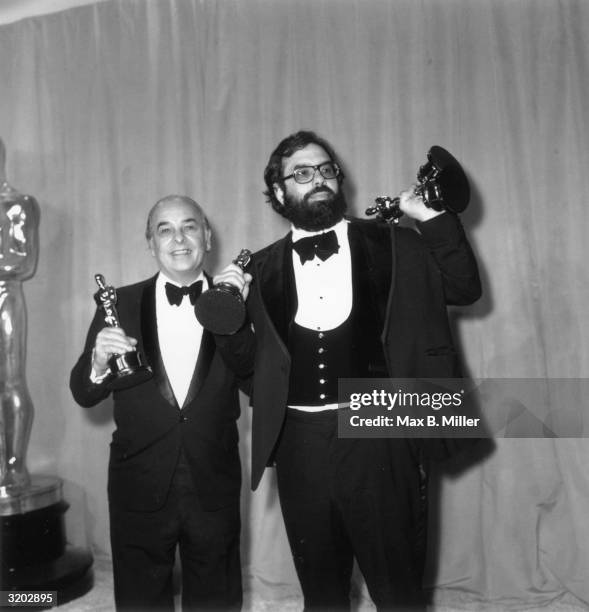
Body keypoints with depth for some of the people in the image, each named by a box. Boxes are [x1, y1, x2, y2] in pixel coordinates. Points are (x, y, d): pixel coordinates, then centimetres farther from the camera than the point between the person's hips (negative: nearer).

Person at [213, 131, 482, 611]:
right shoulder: (263, 267, 8)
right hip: (299, 445, 2)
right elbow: (245, 362, 9)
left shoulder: (389, 243, 4)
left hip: (378, 437, -2)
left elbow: (465, 287, 0)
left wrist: (432, 217, -7)